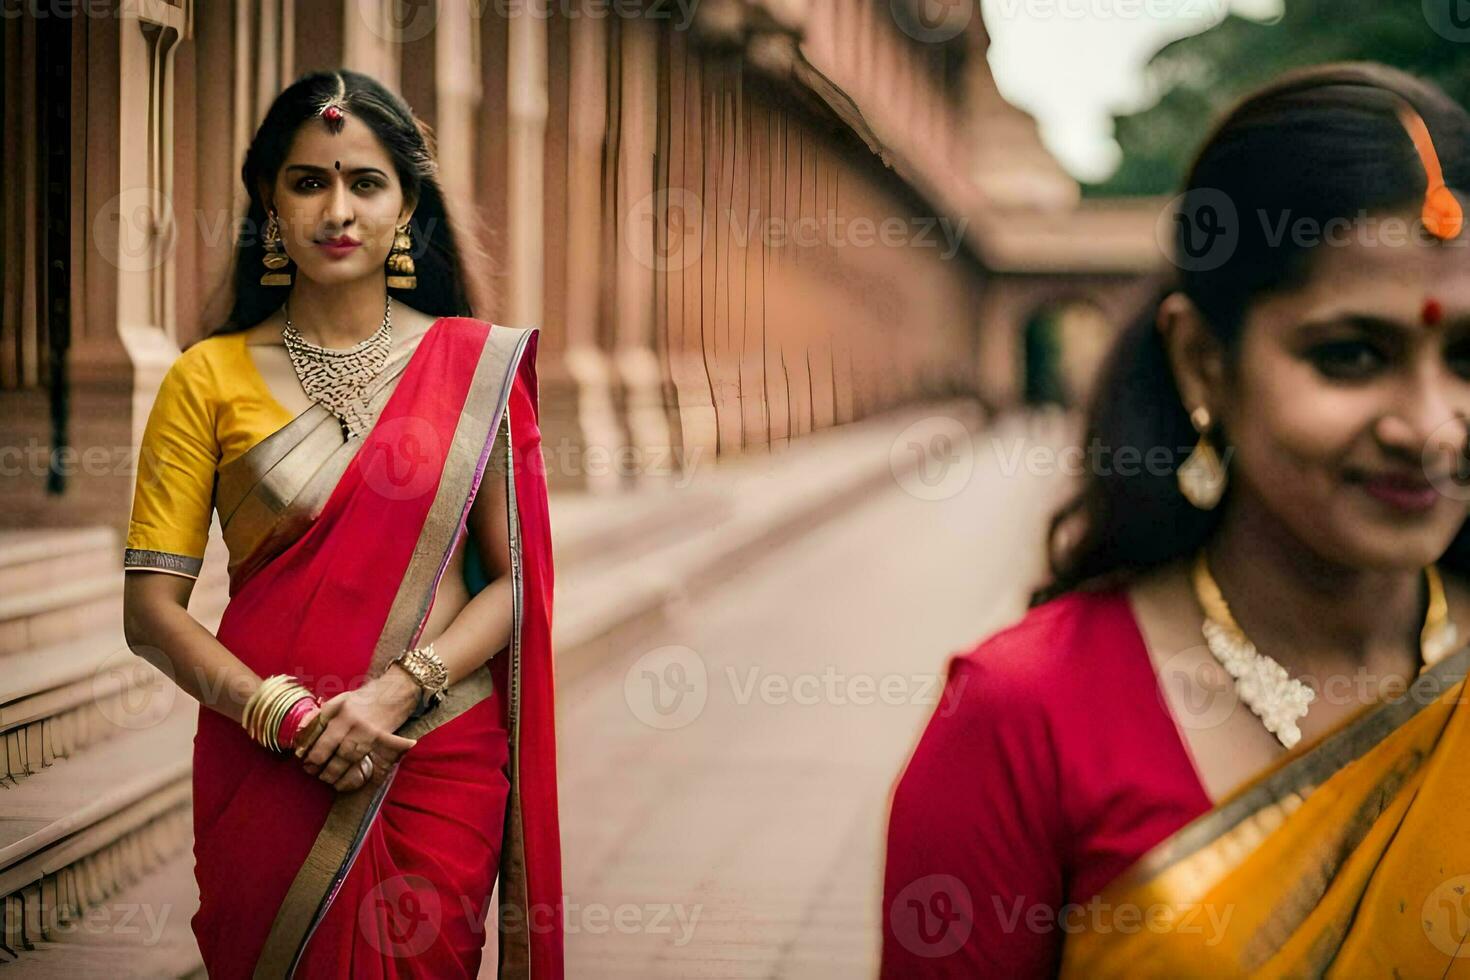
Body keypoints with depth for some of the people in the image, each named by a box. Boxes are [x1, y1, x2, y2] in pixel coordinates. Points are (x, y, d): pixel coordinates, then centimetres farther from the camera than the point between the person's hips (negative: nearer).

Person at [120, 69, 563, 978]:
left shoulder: (477, 365, 3)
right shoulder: (210, 377, 1)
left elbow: (513, 579, 1)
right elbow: (151, 607, -2)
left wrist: (393, 692, -14)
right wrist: (286, 717, -15)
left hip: (442, 763, 1)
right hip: (265, 769, 0)